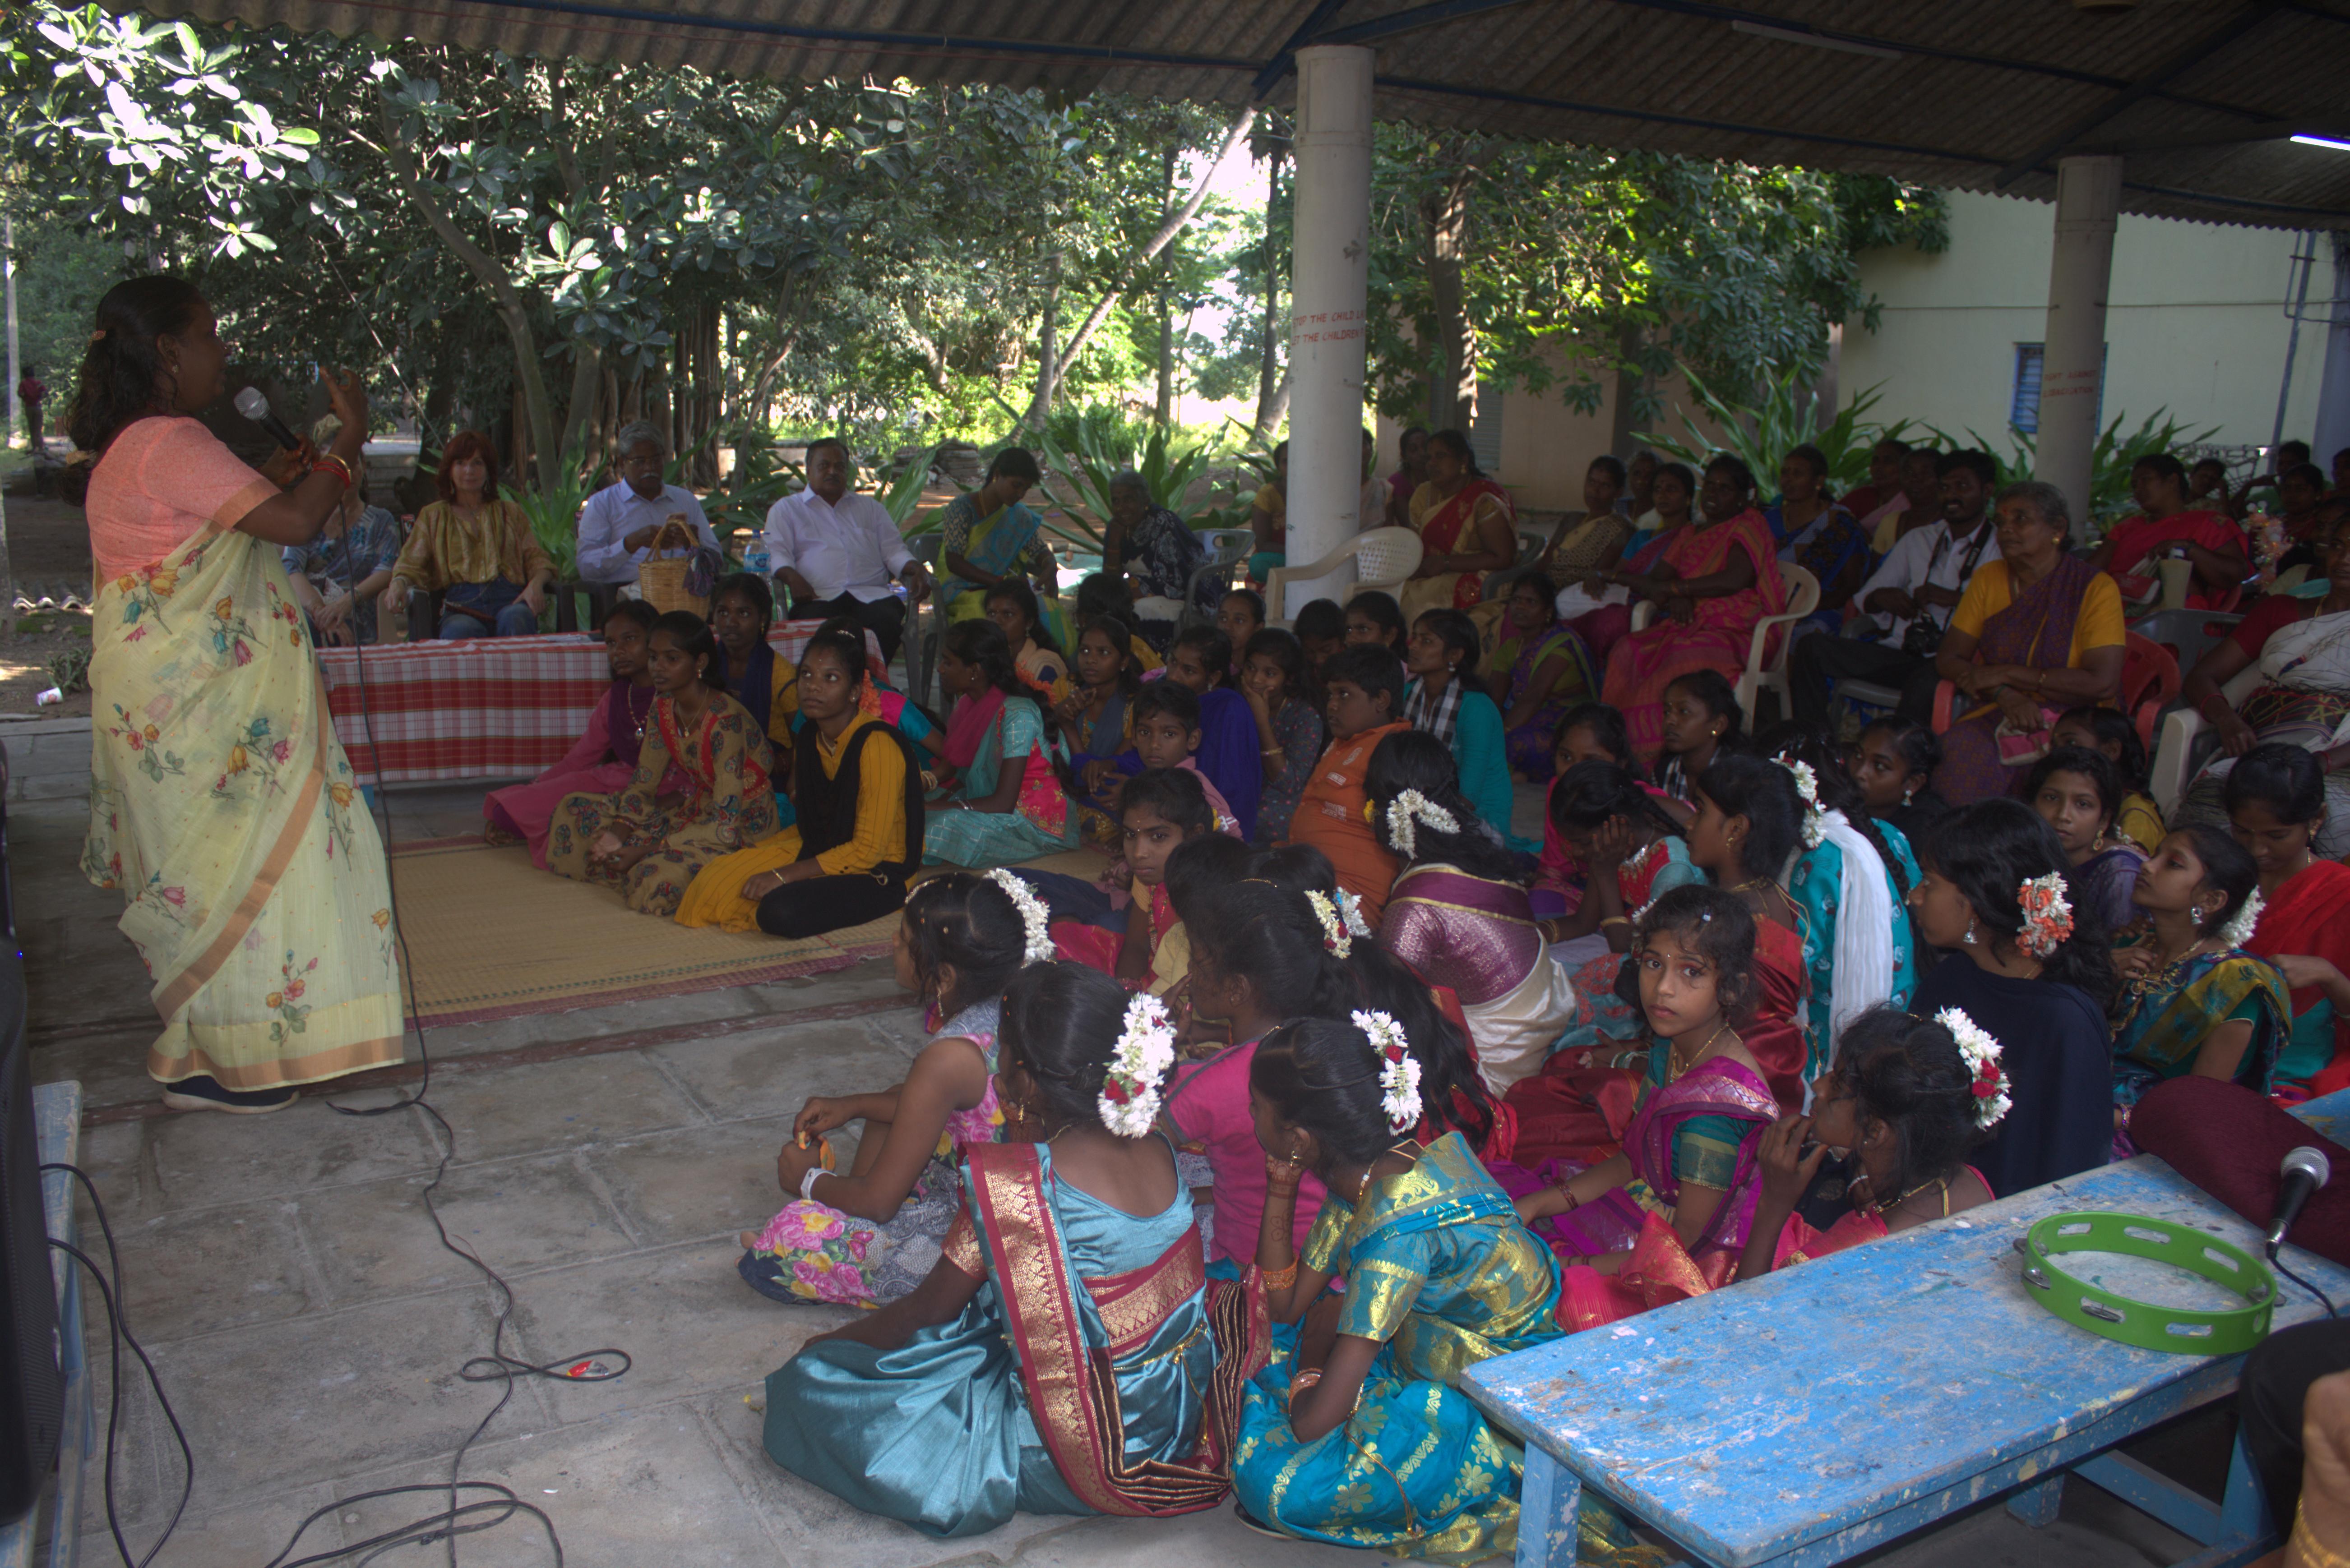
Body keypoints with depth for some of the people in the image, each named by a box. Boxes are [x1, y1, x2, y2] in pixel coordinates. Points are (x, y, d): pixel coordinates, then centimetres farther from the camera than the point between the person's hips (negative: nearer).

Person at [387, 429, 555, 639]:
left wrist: (536, 584, -7)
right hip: (461, 608, -1)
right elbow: (411, 564, 12)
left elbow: (537, 559, 18)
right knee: (460, 631, -40)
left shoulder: (511, 512, 27)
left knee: (515, 619, -39)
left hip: (509, 600, 1)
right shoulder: (433, 517, 25)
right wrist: (399, 583, -13)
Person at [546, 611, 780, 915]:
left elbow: (725, 826, -27)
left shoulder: (726, 721, -25)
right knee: (574, 810, 1)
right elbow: (643, 783, 7)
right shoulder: (664, 707, -1)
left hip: (743, 828, -8)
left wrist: (644, 852, -26)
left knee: (657, 882, -34)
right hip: (696, 813, 8)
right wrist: (616, 834, -13)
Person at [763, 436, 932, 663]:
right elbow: (776, 553, 8)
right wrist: (792, 578, -15)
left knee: (889, 622, -34)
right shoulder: (786, 509, 21)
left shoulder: (870, 507, 30)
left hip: (871, 593, 2)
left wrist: (916, 569, 0)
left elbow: (894, 550, 23)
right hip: (819, 597, -2)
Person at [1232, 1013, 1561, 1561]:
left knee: (1276, 1483, -22)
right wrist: (1281, 1188, -6)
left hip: (1496, 1428, -9)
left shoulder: (1398, 1234, -33)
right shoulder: (1367, 1179, -6)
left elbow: (1313, 1422, -29)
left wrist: (1308, 1378, -6)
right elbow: (1286, 1304, 5)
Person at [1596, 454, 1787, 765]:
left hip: (1737, 632, -6)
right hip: (1689, 627, 6)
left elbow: (1735, 580, -15)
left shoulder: (1749, 525, 3)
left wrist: (1672, 588, -14)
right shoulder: (1690, 536, 24)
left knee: (1682, 665, -37)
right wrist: (1676, 597, -10)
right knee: (1628, 653, -25)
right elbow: (1653, 581, 14)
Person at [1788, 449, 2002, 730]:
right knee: (1810, 648, -14)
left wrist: (1956, 598, -15)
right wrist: (1881, 597, -1)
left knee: (1925, 683, -41)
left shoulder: (2000, 548, 8)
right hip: (1897, 651, 5)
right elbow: (1864, 599, 22)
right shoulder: (1917, 539, 24)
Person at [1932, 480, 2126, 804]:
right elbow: (1948, 658, 6)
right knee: (1958, 750, -31)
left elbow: (2102, 683, -13)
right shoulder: (1988, 578, 10)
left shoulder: (2096, 588, -2)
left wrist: (2005, 674, -11)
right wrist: (2005, 695, -12)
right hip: (1997, 714, 3)